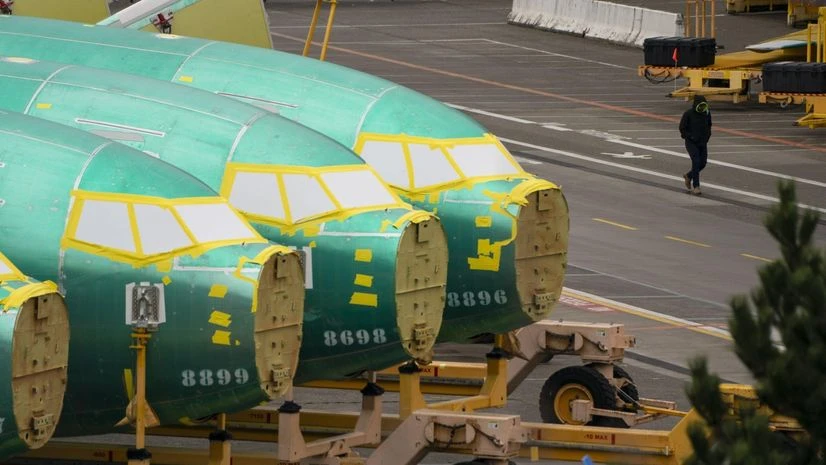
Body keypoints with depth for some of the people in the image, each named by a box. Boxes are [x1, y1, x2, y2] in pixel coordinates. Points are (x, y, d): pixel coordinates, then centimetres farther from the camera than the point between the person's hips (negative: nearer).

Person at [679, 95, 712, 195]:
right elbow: (682, 128, -7)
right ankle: (696, 187, -10)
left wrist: (707, 136, 3)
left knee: (702, 163, 2)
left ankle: (688, 176, 29)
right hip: (691, 142, -5)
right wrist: (691, 137, -16)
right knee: (696, 162, -16)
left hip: (702, 142, 5)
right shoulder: (688, 114, -13)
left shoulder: (706, 113, 1)